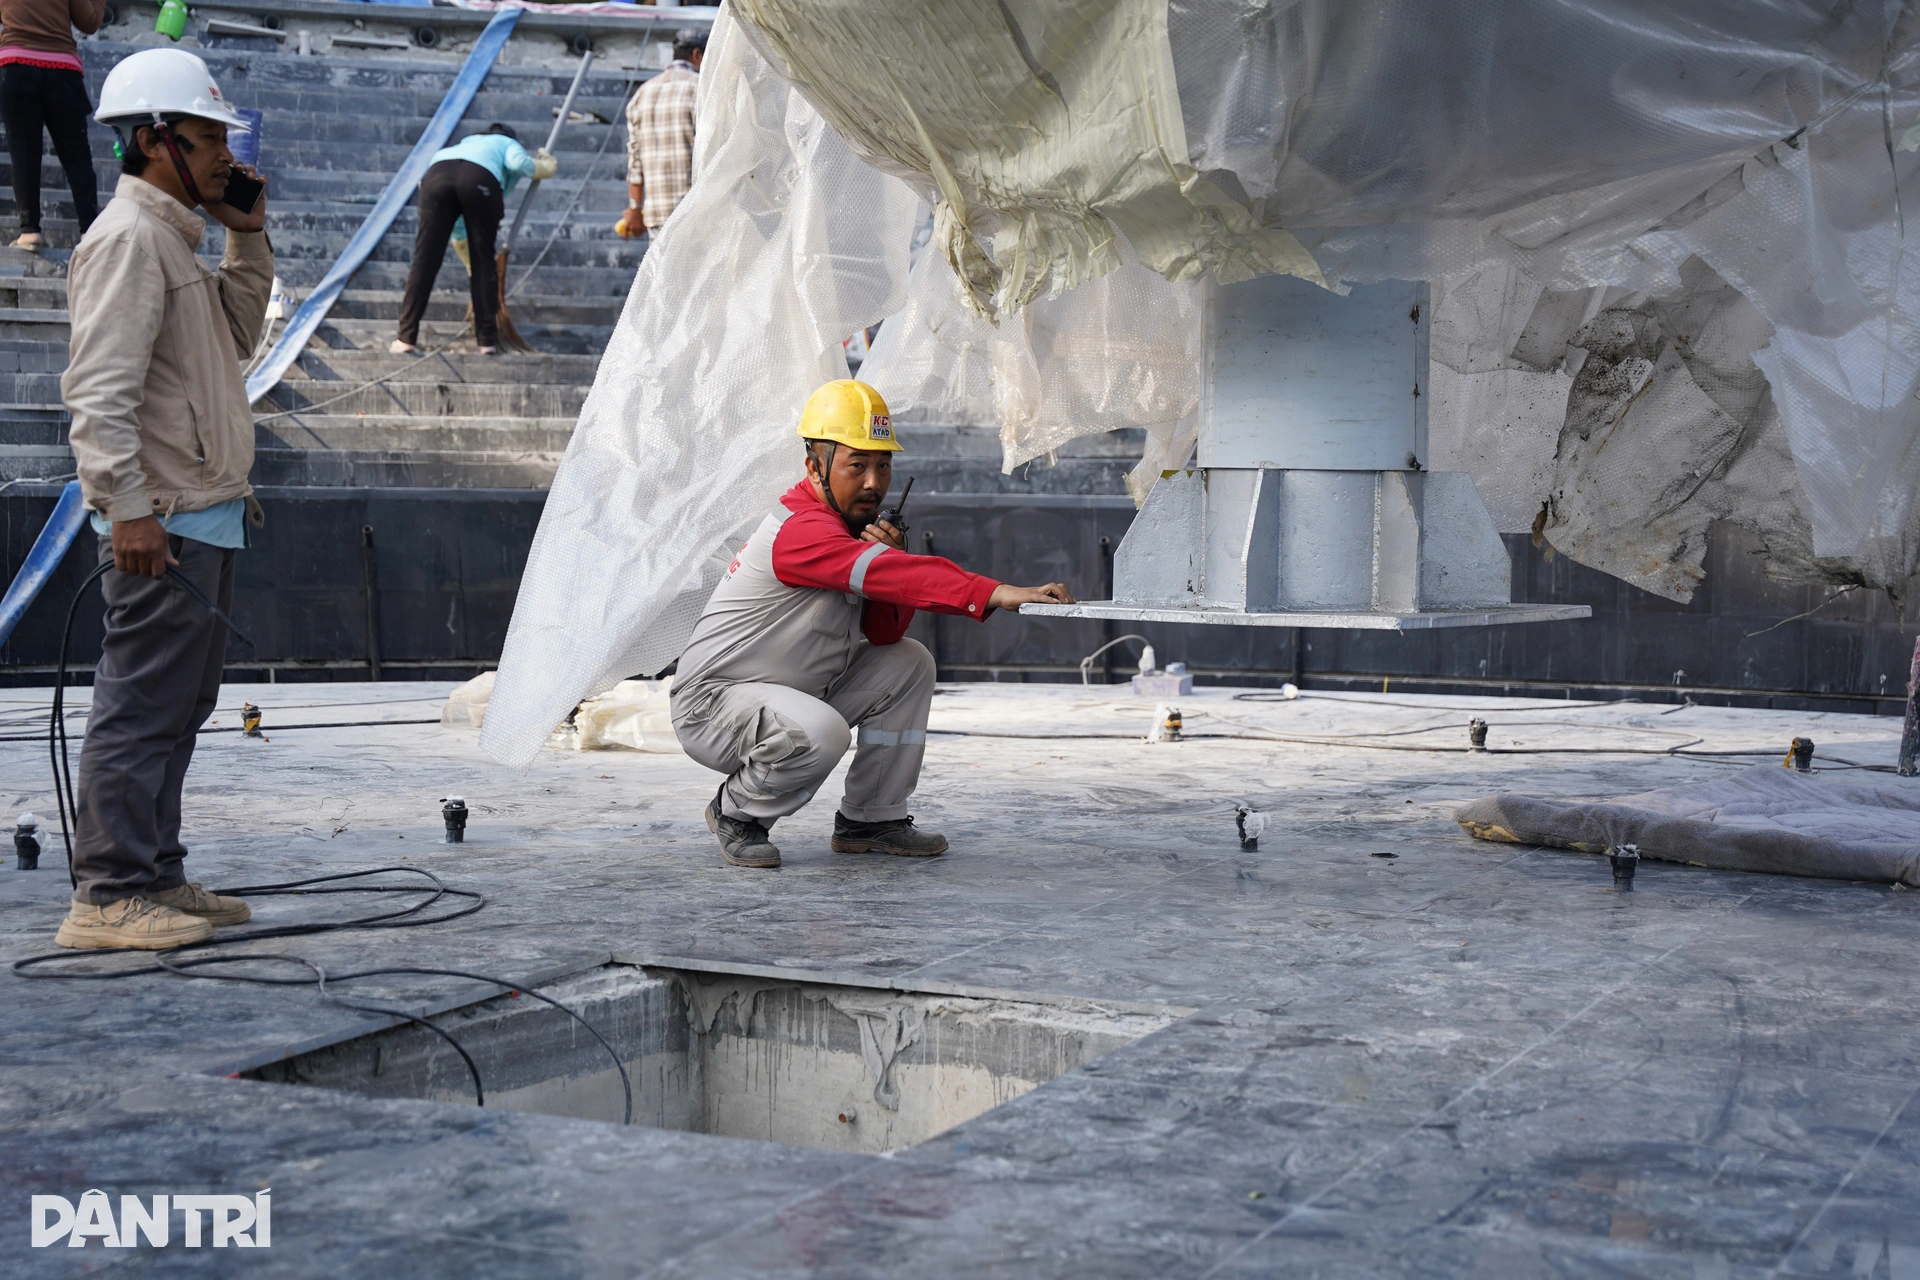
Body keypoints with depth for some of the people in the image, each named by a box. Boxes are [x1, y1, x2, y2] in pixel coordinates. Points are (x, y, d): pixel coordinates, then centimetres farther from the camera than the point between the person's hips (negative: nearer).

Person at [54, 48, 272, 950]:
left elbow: (237, 336, 29)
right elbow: (100, 387, -21)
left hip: (206, 514, 10)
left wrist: (247, 237, 18)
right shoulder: (127, 237, -12)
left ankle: (156, 878, 21)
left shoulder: (171, 236, 20)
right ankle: (107, 897, -4)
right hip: (164, 519, -10)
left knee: (179, 704, 13)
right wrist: (129, 507, -27)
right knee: (142, 705, -8)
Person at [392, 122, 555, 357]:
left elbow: (457, 225, 45)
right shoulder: (510, 145, 35)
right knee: (484, 262, 9)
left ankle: (407, 338, 1)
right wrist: (547, 165, 26)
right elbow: (518, 162, 5)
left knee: (425, 260, 4)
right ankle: (487, 339, 11)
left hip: (437, 174, 3)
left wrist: (470, 268, 51)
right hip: (480, 180, -3)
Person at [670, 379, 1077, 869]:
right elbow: (888, 574, -41)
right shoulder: (802, 530, -25)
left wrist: (889, 561, -16)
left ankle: (870, 820, 8)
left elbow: (884, 635, 4)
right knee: (819, 734, -35)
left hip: (798, 692, 9)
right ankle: (735, 812, -5)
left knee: (909, 662, 2)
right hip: (711, 704, -9)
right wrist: (997, 593, -51)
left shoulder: (858, 522, 5)